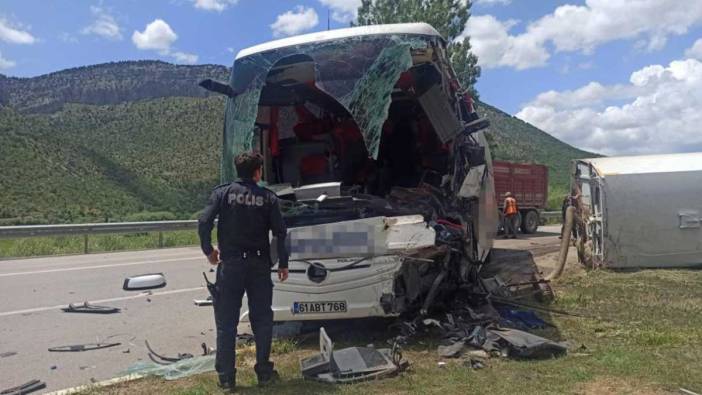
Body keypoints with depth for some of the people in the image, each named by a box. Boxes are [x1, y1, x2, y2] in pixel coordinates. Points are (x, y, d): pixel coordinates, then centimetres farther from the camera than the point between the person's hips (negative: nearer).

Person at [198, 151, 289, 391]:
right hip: (259, 265, 1)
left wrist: (208, 250, 5)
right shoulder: (268, 198, 0)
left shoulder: (222, 193, -1)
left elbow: (204, 223, -10)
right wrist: (283, 264, 6)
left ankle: (226, 377, 12)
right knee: (262, 320, 13)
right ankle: (264, 372, 19)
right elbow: (280, 233, -3)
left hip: (230, 264, 0)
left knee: (226, 323, 8)